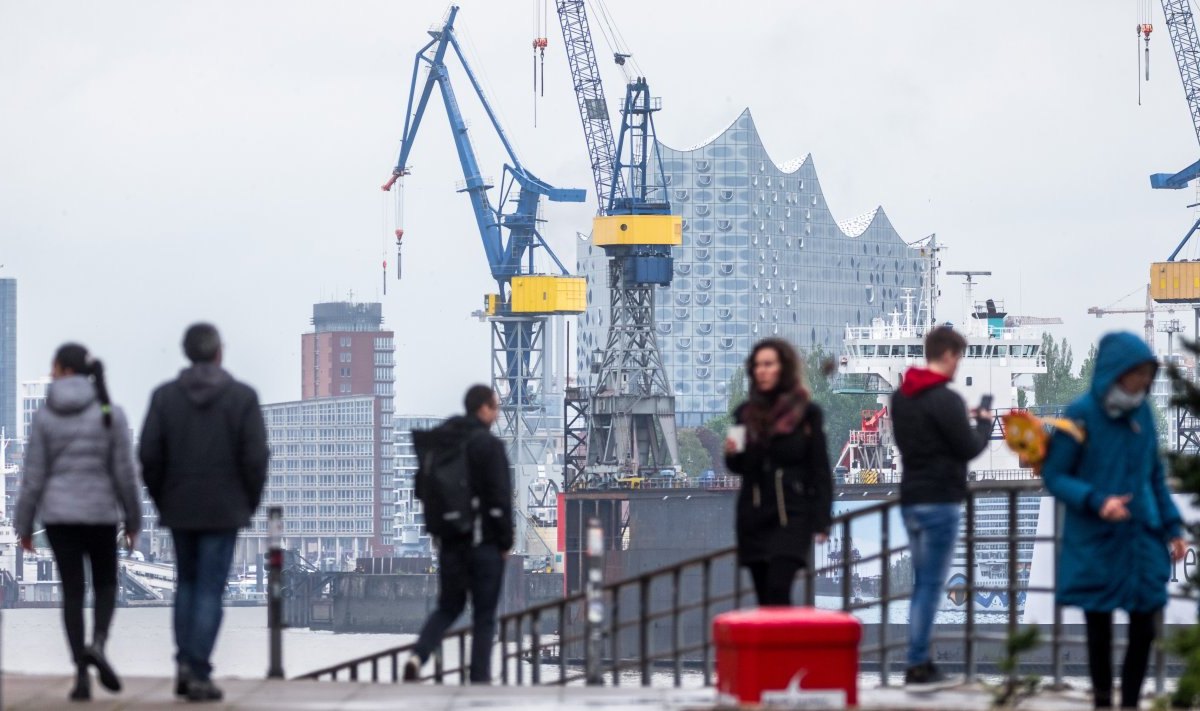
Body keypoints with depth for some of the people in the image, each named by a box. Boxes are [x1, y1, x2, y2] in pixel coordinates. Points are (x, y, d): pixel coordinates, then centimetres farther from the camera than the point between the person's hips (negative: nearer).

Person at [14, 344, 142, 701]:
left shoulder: (45, 416, -5)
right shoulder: (111, 414, -6)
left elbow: (33, 476, -4)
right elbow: (124, 473, -6)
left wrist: (24, 525, 5)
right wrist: (133, 520, 5)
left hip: (58, 514, 0)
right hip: (100, 512, 0)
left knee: (72, 591, 8)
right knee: (106, 584, 17)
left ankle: (82, 674, 0)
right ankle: (97, 644, -10)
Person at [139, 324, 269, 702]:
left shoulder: (164, 396, -1)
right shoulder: (242, 397, -6)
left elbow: (149, 456, -3)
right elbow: (255, 458, -9)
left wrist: (162, 501, 9)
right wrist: (249, 503, 4)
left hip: (179, 510, 2)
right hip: (224, 510, -2)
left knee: (186, 583, 18)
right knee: (210, 590, 1)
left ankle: (185, 663, 8)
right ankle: (199, 674, -4)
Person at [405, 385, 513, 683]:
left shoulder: (437, 440, 7)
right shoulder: (489, 445, -13)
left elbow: (422, 487, 13)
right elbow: (500, 498, -16)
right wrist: (505, 541, -7)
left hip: (449, 540, 5)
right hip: (484, 542, -5)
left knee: (448, 606, 15)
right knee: (484, 616, 5)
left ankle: (418, 656, -8)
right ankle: (480, 678, 4)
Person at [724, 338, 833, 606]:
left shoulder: (807, 413, -1)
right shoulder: (746, 413, 10)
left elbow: (820, 471, -1)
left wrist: (821, 521, -7)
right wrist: (732, 454, -6)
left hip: (792, 516, -4)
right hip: (754, 516, 4)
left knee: (778, 588, -18)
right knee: (764, 596, 5)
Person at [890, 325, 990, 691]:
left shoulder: (901, 397, 12)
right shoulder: (946, 400, -15)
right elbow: (970, 449, -13)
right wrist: (984, 424, 7)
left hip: (910, 499, 8)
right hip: (939, 502, -8)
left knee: (922, 583, 13)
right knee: (930, 585, -6)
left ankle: (921, 664, 13)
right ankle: (917, 667, -7)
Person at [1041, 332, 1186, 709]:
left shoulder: (1143, 413, 4)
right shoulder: (1080, 415, -12)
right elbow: (1054, 476, -8)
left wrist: (1172, 526, 9)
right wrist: (1096, 501, -22)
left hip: (1141, 540, 4)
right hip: (1095, 546, -4)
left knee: (1143, 629, 4)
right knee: (1099, 632, 6)